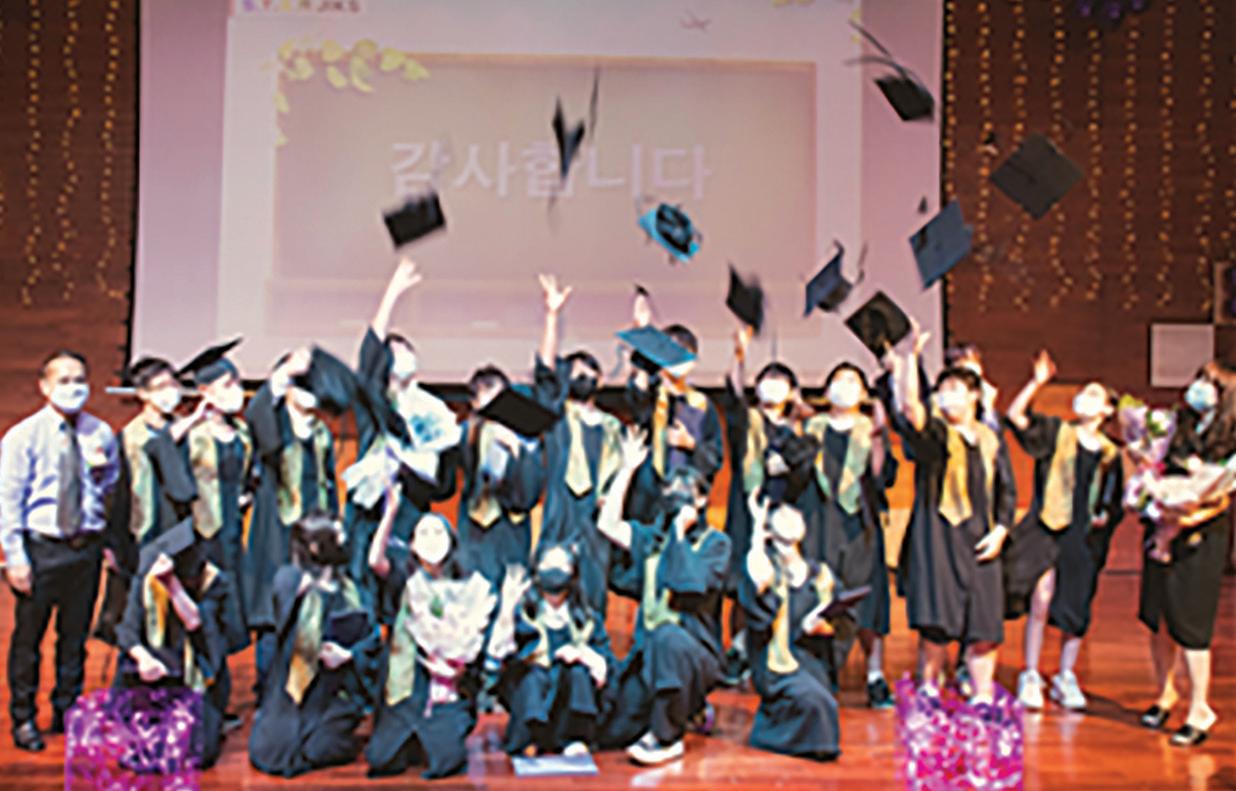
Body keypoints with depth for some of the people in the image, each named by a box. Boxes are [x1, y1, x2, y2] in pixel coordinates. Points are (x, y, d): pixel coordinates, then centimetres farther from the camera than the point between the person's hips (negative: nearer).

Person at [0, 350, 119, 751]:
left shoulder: (101, 434, 5)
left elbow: (114, 489, 17)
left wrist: (103, 473, -5)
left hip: (87, 546, 3)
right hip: (42, 547, -3)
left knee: (76, 635, 12)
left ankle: (67, 713, 27)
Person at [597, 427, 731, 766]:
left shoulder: (715, 543, -1)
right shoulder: (653, 537, 13)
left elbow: (691, 586, -17)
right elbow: (608, 524, 0)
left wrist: (681, 532, -11)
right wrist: (627, 469, 1)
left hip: (694, 649, -5)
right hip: (648, 650, 5)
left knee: (668, 638, -41)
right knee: (612, 734, -4)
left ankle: (666, 736, -23)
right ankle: (679, 710, 25)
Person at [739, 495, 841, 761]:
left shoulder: (819, 573, 12)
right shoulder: (767, 564, 1)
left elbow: (833, 622, 13)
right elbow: (757, 579, -25)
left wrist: (821, 626, -12)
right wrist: (758, 526, -18)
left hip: (810, 658, 4)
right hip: (775, 660, -4)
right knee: (812, 698, -25)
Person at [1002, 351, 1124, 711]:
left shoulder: (1111, 454, 11)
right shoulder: (1055, 432, 4)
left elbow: (1116, 501, 16)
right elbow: (1015, 415, -10)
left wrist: (1106, 516, -3)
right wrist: (1037, 382, -17)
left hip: (1085, 539, 3)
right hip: (1048, 529, -3)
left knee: (1076, 612, 6)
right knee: (1041, 601, -13)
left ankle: (1065, 679, 23)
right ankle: (1030, 678, 0)